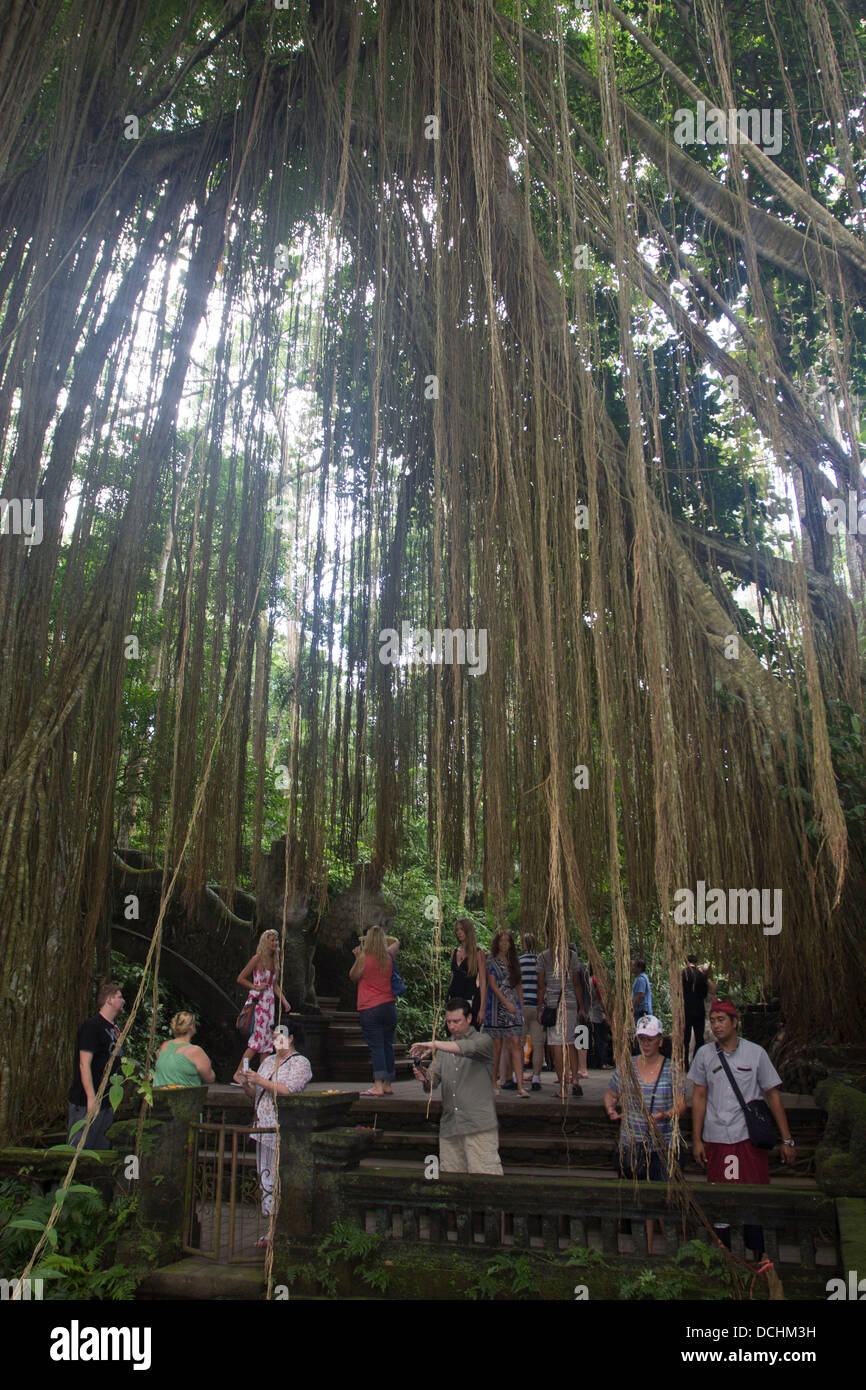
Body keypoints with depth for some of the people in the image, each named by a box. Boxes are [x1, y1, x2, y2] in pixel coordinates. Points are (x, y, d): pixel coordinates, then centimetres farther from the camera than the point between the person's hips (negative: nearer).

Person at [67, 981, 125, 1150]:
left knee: (103, 1149, 13)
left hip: (107, 1101, 9)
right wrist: (91, 1098, -26)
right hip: (86, 1103, -9)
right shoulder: (92, 1027, -15)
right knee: (79, 1149, -4)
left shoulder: (115, 1027, 13)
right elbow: (84, 1064, -21)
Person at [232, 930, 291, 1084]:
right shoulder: (257, 959, -9)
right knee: (258, 1038, -12)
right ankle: (239, 1073, -6)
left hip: (269, 1001, 7)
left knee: (267, 1038, 5)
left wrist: (284, 1001, 11)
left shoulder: (275, 960, 11)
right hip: (257, 1000, -7)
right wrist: (256, 987, -13)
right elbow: (240, 978, -5)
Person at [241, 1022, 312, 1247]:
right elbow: (255, 1094, 19)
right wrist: (246, 1084, -2)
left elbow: (288, 1090, -18)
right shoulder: (268, 1061, 18)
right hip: (265, 1128, 7)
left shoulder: (300, 1063, -3)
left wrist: (260, 1081, -16)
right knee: (267, 1178, 7)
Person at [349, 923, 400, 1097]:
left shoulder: (364, 957, -9)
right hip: (389, 1006, 4)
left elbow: (353, 976, 5)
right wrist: (380, 937, 22)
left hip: (369, 1009, -4)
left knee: (376, 1046, -5)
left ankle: (378, 1086, -11)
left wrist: (357, 958, 10)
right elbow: (396, 942, 25)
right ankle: (387, 1084, 16)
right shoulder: (389, 956, 4)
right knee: (387, 1045, 10)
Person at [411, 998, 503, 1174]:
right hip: (449, 1126, 5)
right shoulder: (444, 1048, 20)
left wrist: (435, 1044, -28)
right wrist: (425, 1079, -13)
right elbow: (434, 1081, 11)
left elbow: (470, 1048, -21)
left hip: (478, 1126, -5)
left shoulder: (483, 1040, 3)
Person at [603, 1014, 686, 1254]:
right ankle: (647, 1252, 22)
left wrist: (667, 1115, -26)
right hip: (632, 1144, 2)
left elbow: (681, 1105, -7)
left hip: (663, 1146, -2)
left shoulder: (672, 1069, -3)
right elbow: (610, 1094, 14)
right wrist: (611, 1110, -7)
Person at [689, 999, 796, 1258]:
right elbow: (699, 1097, 7)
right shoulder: (704, 1054, 2)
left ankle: (757, 1256, 16)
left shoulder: (755, 1053, -1)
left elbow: (772, 1095, 4)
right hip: (716, 1139, 1)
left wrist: (787, 1140, 3)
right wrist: (696, 1139, 5)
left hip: (751, 1137, -1)